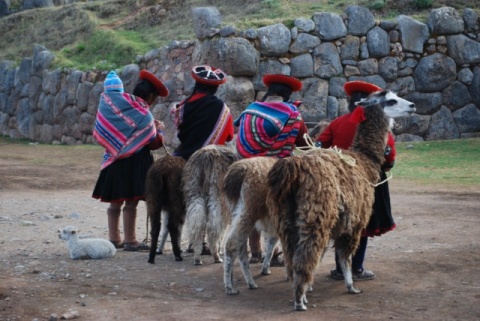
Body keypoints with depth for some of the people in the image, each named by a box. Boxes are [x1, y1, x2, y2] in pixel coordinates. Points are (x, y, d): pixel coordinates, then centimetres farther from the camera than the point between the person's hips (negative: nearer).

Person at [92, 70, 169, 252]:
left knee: (115, 201, 13)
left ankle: (114, 238, 20)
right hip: (135, 162, -7)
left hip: (114, 159, 7)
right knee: (131, 202, -2)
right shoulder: (144, 116, -16)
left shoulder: (118, 103, 0)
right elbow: (154, 143, -10)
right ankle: (130, 241, 2)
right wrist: (159, 129, 9)